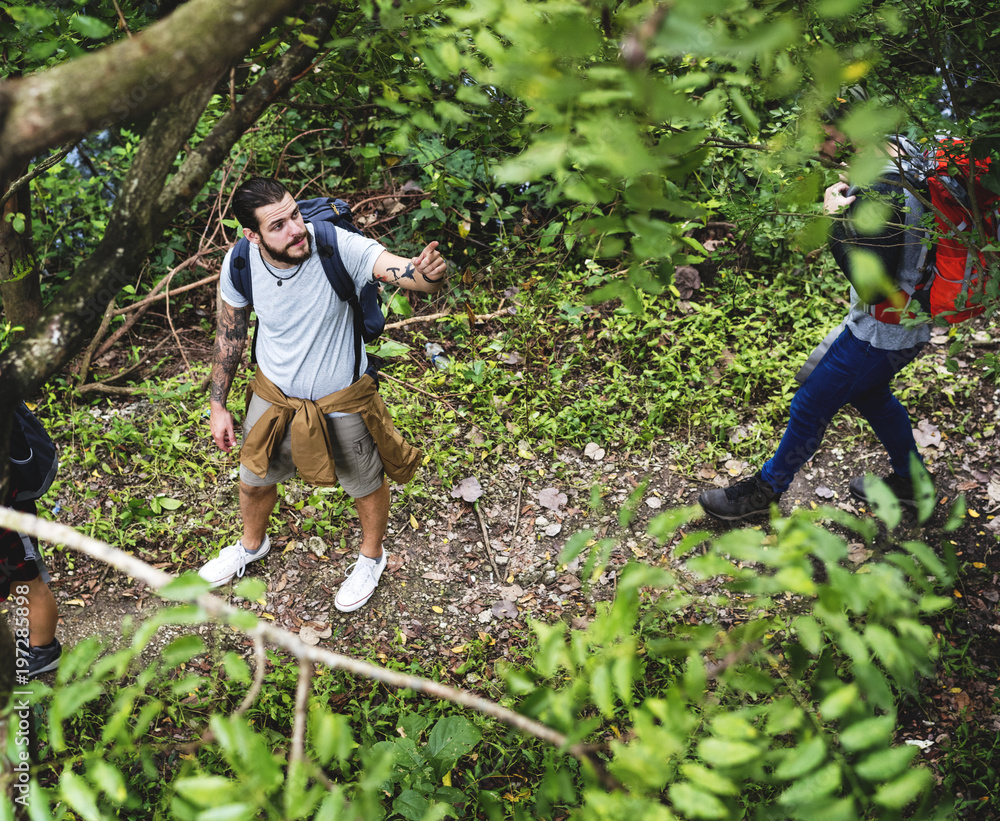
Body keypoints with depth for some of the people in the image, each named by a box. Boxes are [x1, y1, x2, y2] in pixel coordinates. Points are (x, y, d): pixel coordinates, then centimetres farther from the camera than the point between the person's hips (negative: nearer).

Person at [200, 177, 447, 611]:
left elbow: (403, 269, -44)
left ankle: (372, 556, 52)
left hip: (341, 400, -3)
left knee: (366, 484, 19)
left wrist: (429, 271, -69)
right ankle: (252, 544, 60)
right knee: (255, 478, 25)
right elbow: (229, 333, -4)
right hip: (274, 395, 3)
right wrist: (218, 405, 2)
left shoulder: (338, 247, -31)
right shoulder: (240, 264, -20)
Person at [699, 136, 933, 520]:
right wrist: (850, 199, -5)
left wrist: (836, 220, -25)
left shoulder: (881, 192, -32)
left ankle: (766, 489, 27)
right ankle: (911, 480, 47)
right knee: (871, 394, 31)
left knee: (811, 406, 7)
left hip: (879, 332, -9)